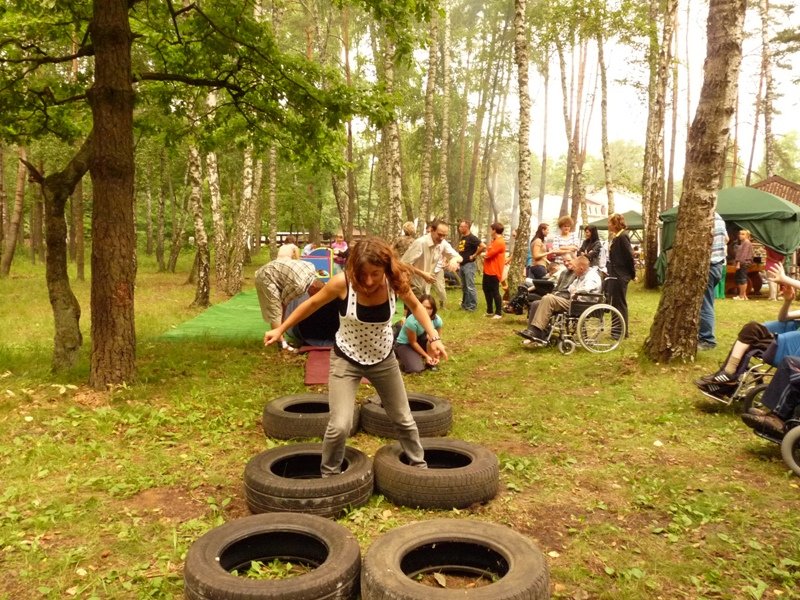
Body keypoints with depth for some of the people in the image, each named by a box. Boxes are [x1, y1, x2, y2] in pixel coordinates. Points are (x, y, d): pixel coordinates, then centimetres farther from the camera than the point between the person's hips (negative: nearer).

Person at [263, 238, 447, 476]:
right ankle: (328, 475, 15)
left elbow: (416, 306, 1)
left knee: (403, 419, 16)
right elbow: (312, 304, -8)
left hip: (384, 359, 3)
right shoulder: (342, 282, -28)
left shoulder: (396, 282, -21)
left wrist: (433, 337, -8)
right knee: (340, 426, -13)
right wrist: (280, 329, -1)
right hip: (346, 360, -2)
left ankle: (419, 466, 40)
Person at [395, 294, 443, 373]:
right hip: (404, 344, -4)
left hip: (420, 340, 4)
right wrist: (426, 356, -17)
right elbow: (413, 342, -22)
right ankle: (401, 356, 7)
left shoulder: (437, 320, -20)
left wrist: (436, 356, -18)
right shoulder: (412, 321, -34)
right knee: (416, 369, -25)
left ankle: (430, 362, -8)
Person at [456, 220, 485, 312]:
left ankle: (473, 306, -2)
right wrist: (458, 263, 16)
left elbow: (483, 246, -23)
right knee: (464, 287, 14)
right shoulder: (462, 238, 14)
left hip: (469, 265, -9)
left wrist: (474, 255, -15)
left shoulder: (472, 238, -12)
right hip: (462, 265, 9)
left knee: (470, 287, -7)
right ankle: (465, 304, 23)